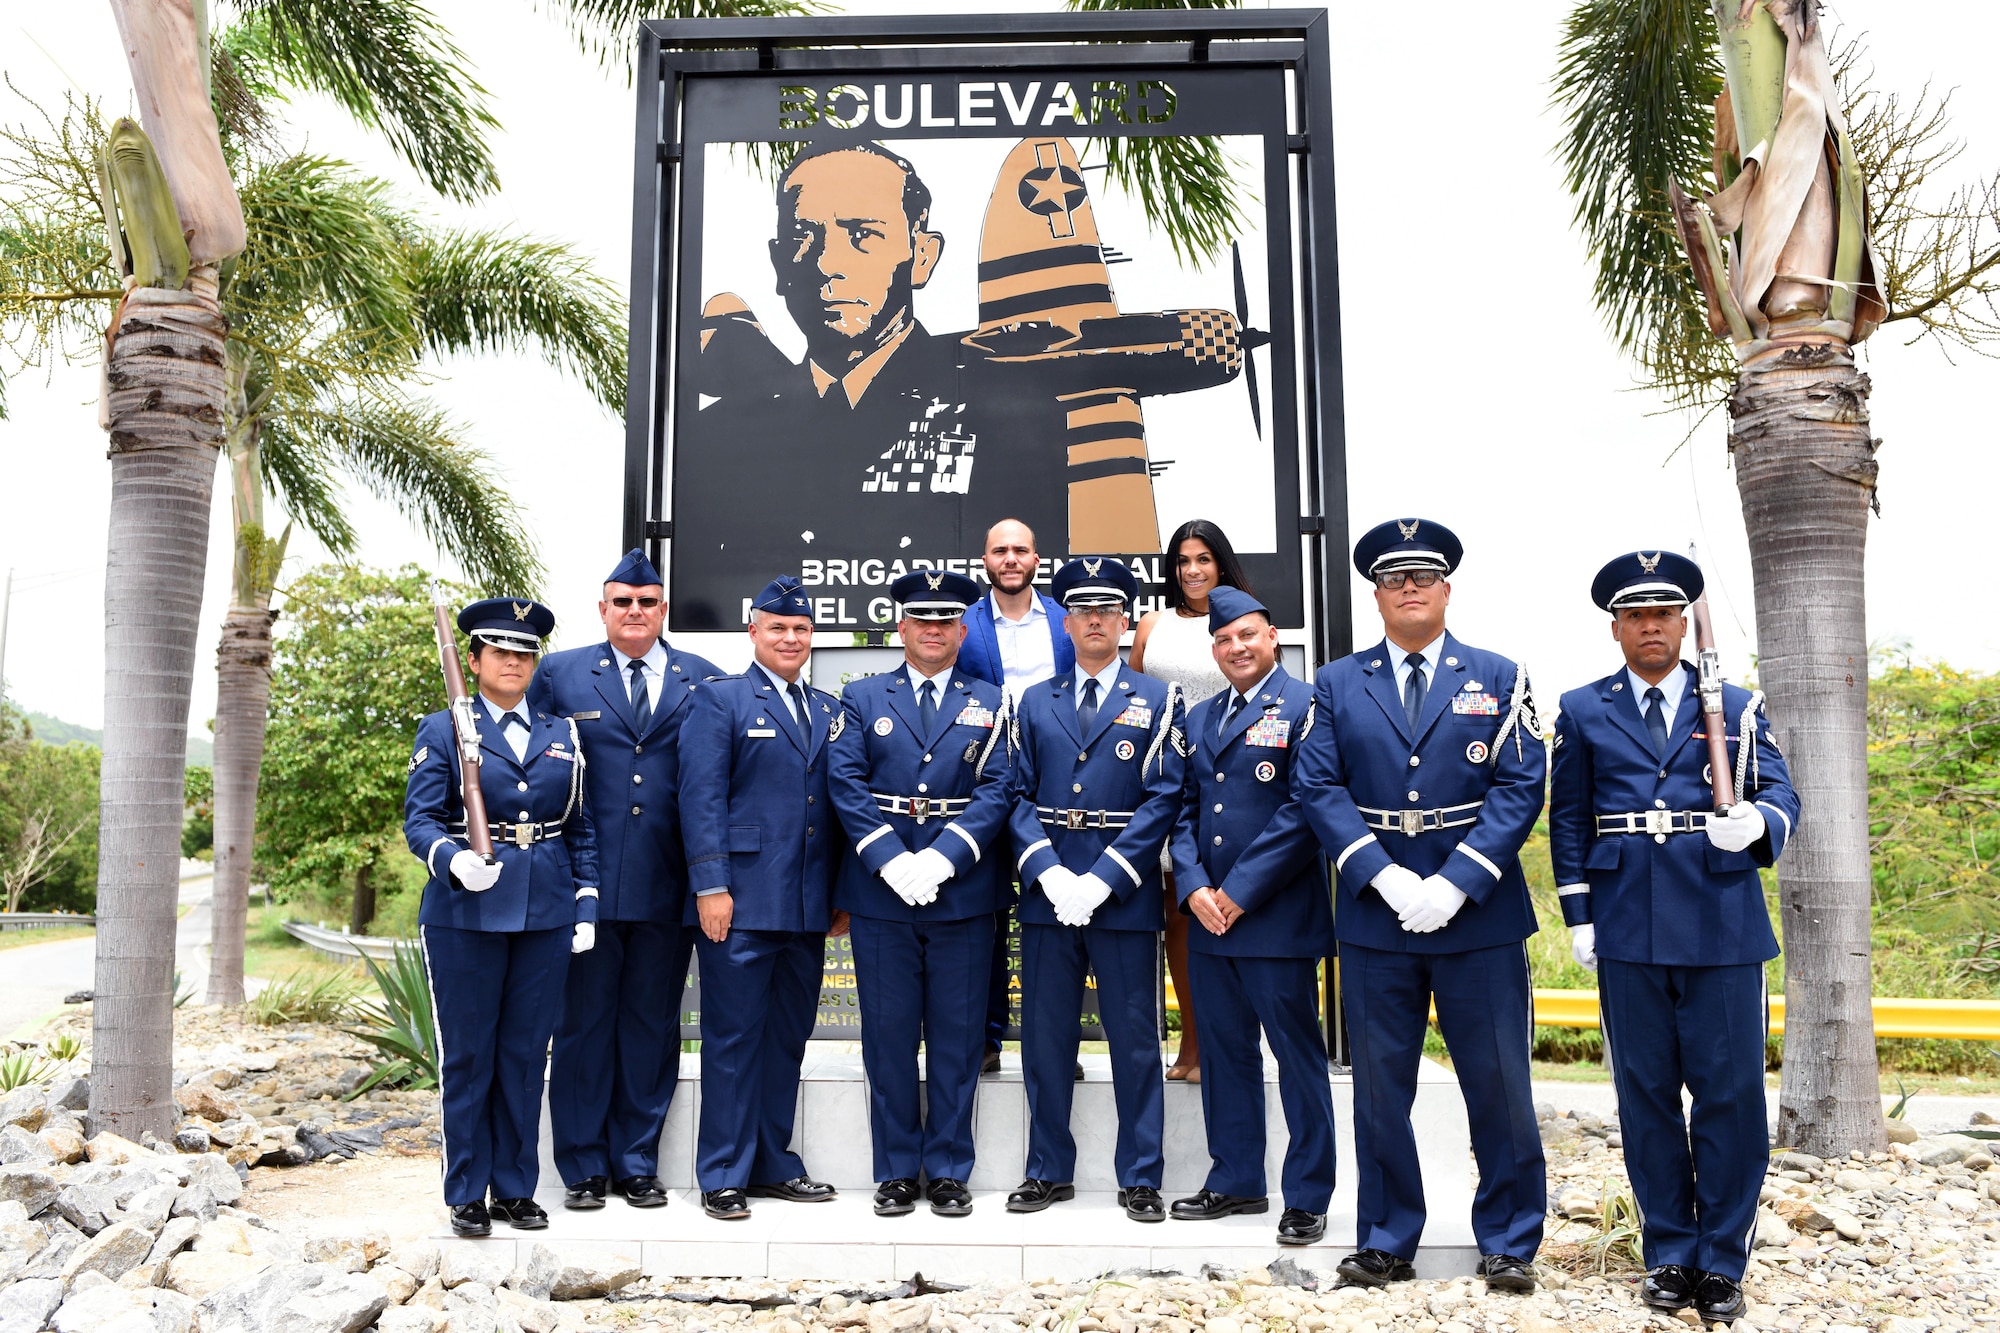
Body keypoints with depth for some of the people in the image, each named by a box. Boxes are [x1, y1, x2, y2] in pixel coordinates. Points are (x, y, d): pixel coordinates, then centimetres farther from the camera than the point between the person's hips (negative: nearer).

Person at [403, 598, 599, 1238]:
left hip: (546, 914, 3)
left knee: (526, 1054, 9)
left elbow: (581, 829, 12)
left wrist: (586, 908, 5)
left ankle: (516, 1188, 20)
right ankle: (467, 1194, 16)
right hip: (465, 914, -3)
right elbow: (419, 819, -5)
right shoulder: (443, 730, 3)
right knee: (467, 1056, 4)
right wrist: (454, 860, -25)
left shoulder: (562, 735, 12)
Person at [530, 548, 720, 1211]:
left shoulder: (702, 680, 7)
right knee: (583, 1025, 6)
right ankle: (583, 1167, 19)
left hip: (667, 886, 1)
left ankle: (637, 1164, 22)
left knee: (652, 1026, 9)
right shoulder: (559, 674, 7)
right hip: (584, 883, -1)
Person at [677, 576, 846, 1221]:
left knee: (788, 1037, 13)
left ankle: (773, 1164, 25)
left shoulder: (829, 709, 16)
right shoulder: (719, 700, 1)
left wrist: (844, 893, 11)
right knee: (733, 1038, 1)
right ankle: (723, 1176, 12)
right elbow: (701, 798, -7)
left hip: (808, 907, 6)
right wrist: (710, 886, -15)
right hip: (741, 903, -5)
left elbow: (838, 800, 16)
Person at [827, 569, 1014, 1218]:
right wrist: (892, 860, -14)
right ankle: (895, 1171, 19)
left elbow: (996, 790, -3)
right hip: (880, 893, 0)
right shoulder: (862, 698, 9)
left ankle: (949, 1170, 19)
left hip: (963, 891, 0)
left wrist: (942, 858, -16)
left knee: (957, 1036, 6)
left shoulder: (989, 703, 8)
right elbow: (846, 784, -2)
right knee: (888, 1035, 6)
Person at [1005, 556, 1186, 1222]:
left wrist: (1102, 879, -13)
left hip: (1124, 895, -2)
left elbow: (1163, 799, -5)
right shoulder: (1036, 703, 12)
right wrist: (1048, 871, -10)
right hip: (1046, 892, 3)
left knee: (1135, 1039, 5)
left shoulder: (1158, 701, 4)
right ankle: (1049, 1170, 23)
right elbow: (1019, 795, 6)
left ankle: (1140, 1179, 17)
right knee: (1045, 1036, 9)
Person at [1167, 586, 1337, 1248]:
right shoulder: (1199, 718, 15)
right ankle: (1235, 1181, 26)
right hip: (1208, 916, 6)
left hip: (1277, 916, -6)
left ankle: (1307, 1197, 14)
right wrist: (1194, 887, -4)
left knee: (1298, 1055, 3)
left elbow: (1304, 809, -13)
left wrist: (1240, 892, -14)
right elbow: (1182, 809, 13)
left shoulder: (1306, 706, -5)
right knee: (1224, 1051, 13)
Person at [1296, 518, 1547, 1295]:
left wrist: (1454, 884, -14)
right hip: (1373, 915, 1)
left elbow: (1520, 787, -3)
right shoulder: (1336, 685, 7)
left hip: (1479, 914, -1)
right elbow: (1319, 789, -1)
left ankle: (1508, 1244, 22)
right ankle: (1385, 1242, 23)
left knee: (1498, 1085, 6)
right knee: (1380, 1088, 9)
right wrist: (1385, 877, -13)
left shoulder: (1498, 678, 5)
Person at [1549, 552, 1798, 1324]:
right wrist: (1578, 913, 2)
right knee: (1646, 1093, 7)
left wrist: (1757, 822, -22)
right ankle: (1669, 1254, 20)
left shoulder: (1736, 706, 8)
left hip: (1723, 924, 0)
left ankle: (1721, 1260, 16)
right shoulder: (1583, 712, 8)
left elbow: (1779, 792, 1)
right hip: (1628, 931, 1)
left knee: (1730, 1090, 2)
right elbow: (1568, 818, 8)